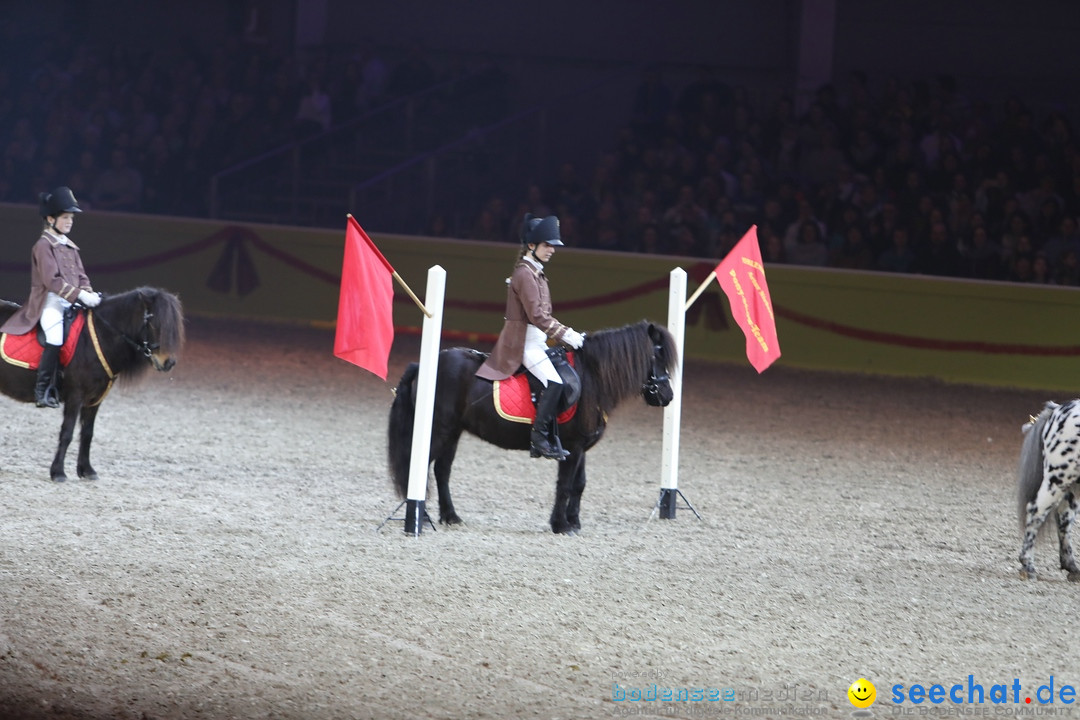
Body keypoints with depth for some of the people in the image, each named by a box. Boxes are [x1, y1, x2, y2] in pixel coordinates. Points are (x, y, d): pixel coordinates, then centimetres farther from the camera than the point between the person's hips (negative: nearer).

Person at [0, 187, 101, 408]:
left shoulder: (70, 247, 19)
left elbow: (81, 276, 18)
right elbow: (52, 280, -16)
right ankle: (43, 390, -23)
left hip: (70, 304, 9)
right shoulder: (44, 245, -6)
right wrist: (80, 295, -22)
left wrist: (89, 294, -3)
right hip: (49, 302, -9)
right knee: (55, 337, -30)